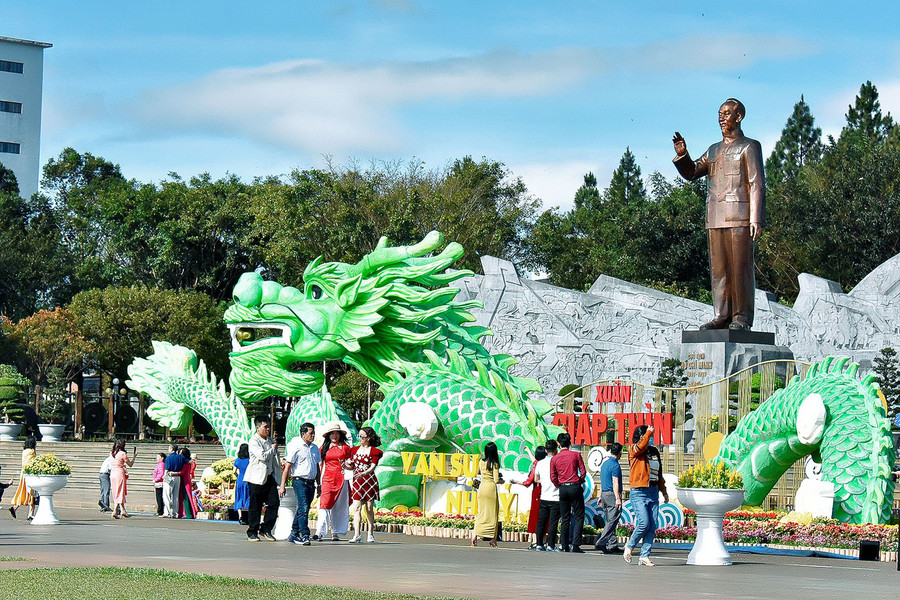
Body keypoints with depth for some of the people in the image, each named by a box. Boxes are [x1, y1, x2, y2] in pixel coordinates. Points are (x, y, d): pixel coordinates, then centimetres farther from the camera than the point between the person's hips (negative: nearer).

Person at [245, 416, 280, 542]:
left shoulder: (270, 440, 16)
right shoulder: (254, 441, -9)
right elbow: (262, 456, -21)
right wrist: (273, 449, -6)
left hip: (269, 477, 7)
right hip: (256, 478, -7)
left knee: (274, 503, -2)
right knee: (255, 506, -2)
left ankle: (266, 529, 9)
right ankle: (252, 532, 8)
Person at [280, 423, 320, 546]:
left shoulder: (315, 448, 16)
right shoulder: (296, 447, -6)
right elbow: (287, 467, -7)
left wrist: (319, 485, 24)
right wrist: (282, 486, -11)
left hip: (311, 482, 7)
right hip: (299, 481, -7)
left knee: (302, 510, 10)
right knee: (303, 508, -16)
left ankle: (293, 535, 18)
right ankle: (304, 536, -20)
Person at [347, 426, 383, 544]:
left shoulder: (374, 451, 0)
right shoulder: (354, 450, 14)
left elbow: (372, 467, -10)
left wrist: (364, 473, -28)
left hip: (369, 481, -3)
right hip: (357, 481, 3)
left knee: (369, 508, 3)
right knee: (356, 508, -9)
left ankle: (371, 534, 14)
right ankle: (357, 535, -14)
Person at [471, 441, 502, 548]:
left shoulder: (481, 462, 4)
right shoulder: (494, 464, -10)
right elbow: (496, 480, -13)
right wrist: (502, 480, 8)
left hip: (482, 487, 5)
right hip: (491, 488, -5)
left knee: (481, 513, 9)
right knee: (493, 514, 5)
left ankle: (475, 534, -9)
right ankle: (493, 539, 8)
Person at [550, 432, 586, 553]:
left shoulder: (554, 459, 4)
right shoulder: (576, 455, -1)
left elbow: (553, 477, 2)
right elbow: (583, 472, -3)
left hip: (562, 488, 3)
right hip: (575, 487, -3)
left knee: (565, 518, 9)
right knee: (579, 517, 1)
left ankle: (565, 546, 7)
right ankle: (576, 545, -10)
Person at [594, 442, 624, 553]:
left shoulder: (604, 464, 14)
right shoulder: (615, 465, -13)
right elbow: (615, 483, -18)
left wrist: (601, 496, 23)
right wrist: (618, 499, -20)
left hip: (604, 494, 9)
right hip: (612, 495, -9)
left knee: (610, 521, 11)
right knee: (612, 522, -9)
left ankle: (613, 545, 12)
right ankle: (600, 543, -17)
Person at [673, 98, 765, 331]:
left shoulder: (749, 147, 4)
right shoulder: (714, 150, 22)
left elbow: (757, 185, -3)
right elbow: (691, 173, 21)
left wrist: (756, 219, -12)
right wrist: (682, 154, 0)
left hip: (739, 216, -6)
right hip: (716, 218, 6)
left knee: (740, 266, -7)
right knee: (718, 268, 3)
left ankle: (742, 318, -6)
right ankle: (722, 316, 5)